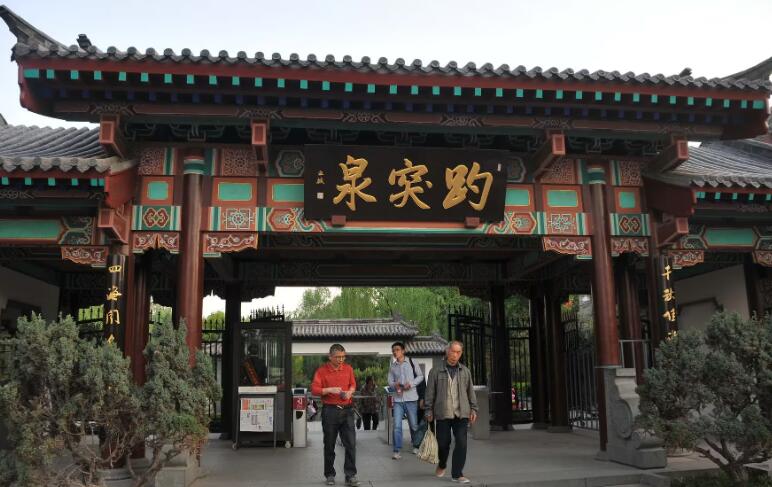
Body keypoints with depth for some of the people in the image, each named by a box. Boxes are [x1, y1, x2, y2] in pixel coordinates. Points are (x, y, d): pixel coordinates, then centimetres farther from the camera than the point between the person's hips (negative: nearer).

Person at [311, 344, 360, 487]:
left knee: (351, 443, -4)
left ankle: (351, 475, 2)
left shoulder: (348, 368, 7)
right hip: (330, 411, -2)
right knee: (329, 445, 7)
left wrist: (350, 392, -3)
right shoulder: (322, 370, -3)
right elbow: (314, 389, -8)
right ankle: (330, 475, 21)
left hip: (347, 410, 2)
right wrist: (330, 390, -20)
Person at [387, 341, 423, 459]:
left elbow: (420, 376, 4)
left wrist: (411, 384, -12)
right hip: (398, 399, 2)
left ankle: (416, 446, 29)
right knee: (397, 425, -7)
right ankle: (396, 451, -3)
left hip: (411, 398, -2)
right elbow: (390, 380, 12)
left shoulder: (411, 362, -1)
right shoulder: (392, 366, 8)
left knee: (413, 424, 9)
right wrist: (395, 384, -11)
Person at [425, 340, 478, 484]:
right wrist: (429, 411, -2)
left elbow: (470, 391, 13)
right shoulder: (436, 371, 0)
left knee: (461, 443, -7)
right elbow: (430, 393, 1)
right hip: (443, 413, -2)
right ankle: (442, 465, 36)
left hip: (461, 413, 2)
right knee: (443, 443, 6)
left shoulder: (465, 371, 9)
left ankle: (457, 474, 3)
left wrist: (473, 409, 7)